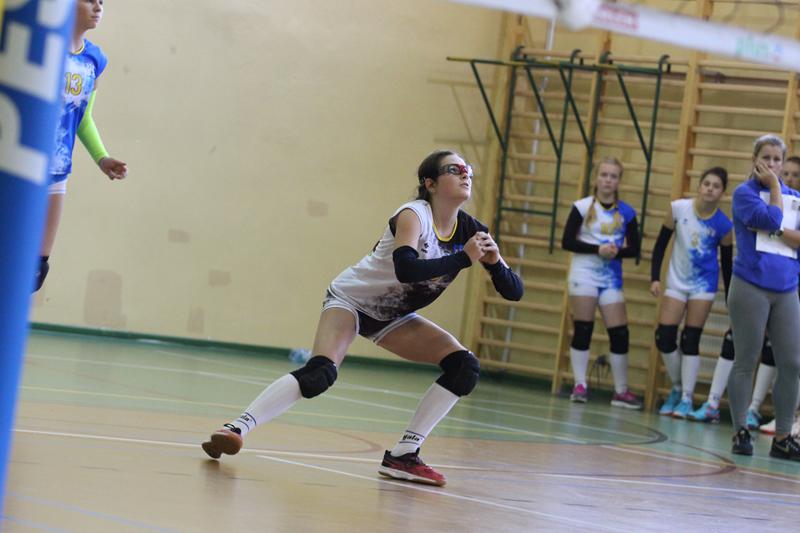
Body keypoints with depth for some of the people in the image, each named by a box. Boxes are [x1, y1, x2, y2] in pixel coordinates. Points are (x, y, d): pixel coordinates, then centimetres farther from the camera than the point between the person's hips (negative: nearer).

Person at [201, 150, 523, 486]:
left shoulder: (471, 231, -9)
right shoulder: (414, 215, -25)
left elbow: (514, 291, -10)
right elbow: (406, 269, -45)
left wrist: (493, 261, -30)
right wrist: (463, 258, -42)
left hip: (392, 317, 7)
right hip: (351, 299, -7)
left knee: (465, 368, -9)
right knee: (320, 374, -31)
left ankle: (403, 456, -7)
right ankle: (237, 428, -29)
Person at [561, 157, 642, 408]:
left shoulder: (626, 212, 4)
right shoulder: (582, 207, -2)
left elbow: (634, 248, 6)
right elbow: (567, 241, -7)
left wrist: (617, 252, -15)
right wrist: (597, 249, -17)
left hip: (611, 278, 2)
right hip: (584, 273, -2)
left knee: (619, 333, -3)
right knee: (582, 330, -5)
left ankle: (621, 391, 6)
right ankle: (579, 385, 4)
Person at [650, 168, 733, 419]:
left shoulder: (723, 225, -11)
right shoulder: (678, 209, -9)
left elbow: (727, 264, -2)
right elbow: (661, 244, 0)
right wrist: (655, 278, -6)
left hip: (703, 285, -2)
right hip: (677, 282, 2)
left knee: (690, 341, -5)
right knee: (664, 338, -3)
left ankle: (687, 398, 2)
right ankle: (678, 388, 17)